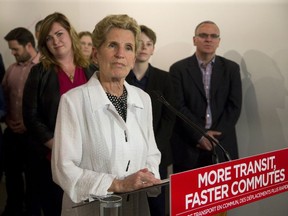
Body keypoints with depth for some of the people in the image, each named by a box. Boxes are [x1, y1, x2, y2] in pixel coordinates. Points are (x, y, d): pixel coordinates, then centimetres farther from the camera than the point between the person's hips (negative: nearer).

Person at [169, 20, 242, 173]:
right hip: (187, 146, -1)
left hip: (222, 144, 1)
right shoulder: (178, 69, 2)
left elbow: (234, 106, 4)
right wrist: (200, 136, -10)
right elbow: (179, 106, -4)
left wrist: (215, 135, -6)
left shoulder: (231, 68, 8)